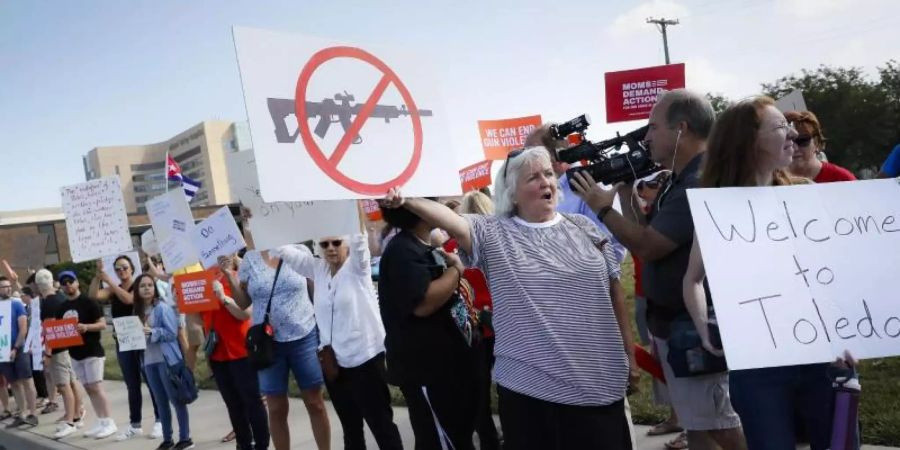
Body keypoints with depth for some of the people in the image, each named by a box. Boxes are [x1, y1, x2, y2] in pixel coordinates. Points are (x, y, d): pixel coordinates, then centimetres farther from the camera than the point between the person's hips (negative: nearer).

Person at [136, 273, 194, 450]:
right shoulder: (138, 310, 10)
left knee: (176, 399, -1)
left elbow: (172, 333, -13)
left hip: (167, 360, -6)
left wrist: (152, 332, -18)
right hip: (149, 361, 6)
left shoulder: (163, 307, -8)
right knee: (161, 402, 11)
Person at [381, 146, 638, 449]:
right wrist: (406, 202, -38)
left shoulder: (583, 228, 6)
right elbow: (451, 221, -20)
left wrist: (629, 353, 9)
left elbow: (614, 290, 9)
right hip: (529, 387, -2)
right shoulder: (494, 234, -2)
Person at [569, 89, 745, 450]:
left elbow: (648, 246, -25)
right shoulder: (680, 181, 9)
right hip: (673, 321, 10)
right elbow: (647, 236, 12)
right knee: (696, 420, 20)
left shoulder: (701, 183, -24)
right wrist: (625, 194, 2)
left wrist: (602, 207, -13)